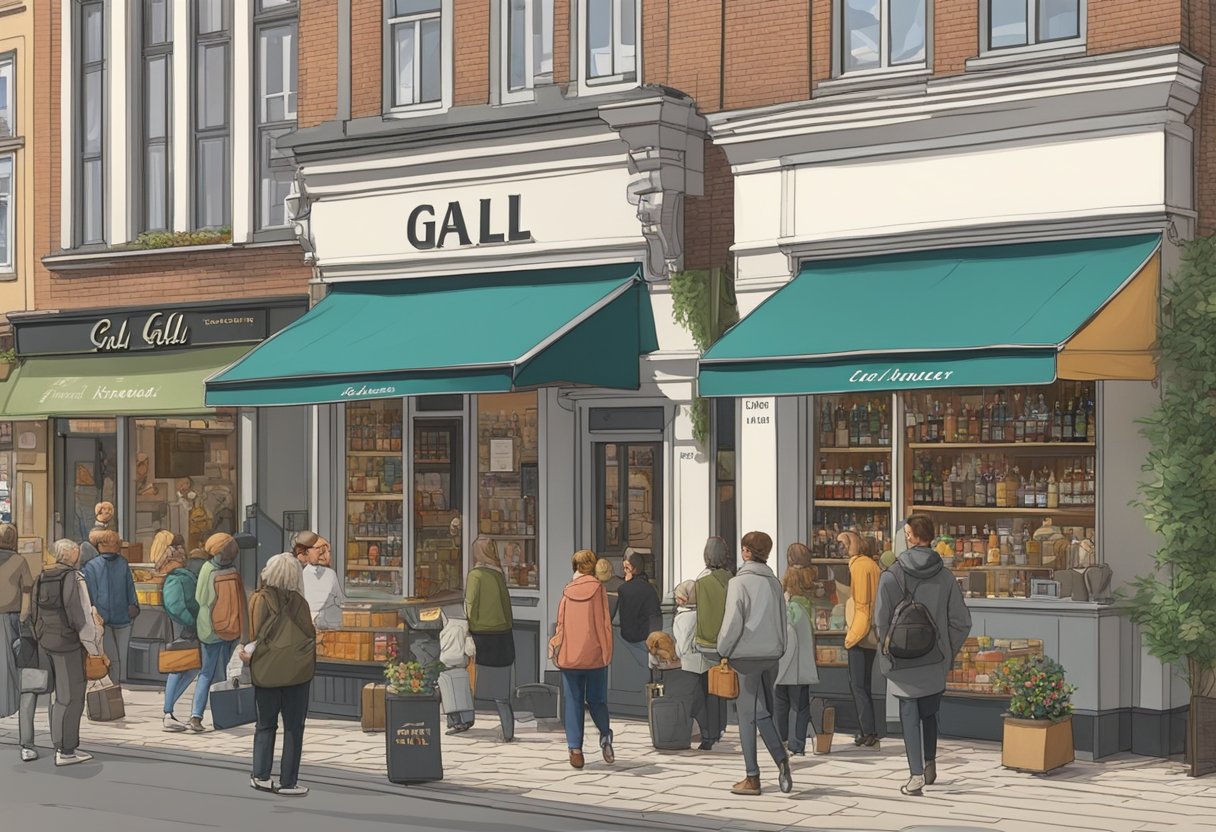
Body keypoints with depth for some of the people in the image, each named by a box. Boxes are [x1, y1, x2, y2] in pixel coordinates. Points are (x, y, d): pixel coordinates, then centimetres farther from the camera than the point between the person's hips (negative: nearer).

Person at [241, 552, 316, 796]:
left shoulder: (259, 599, -5)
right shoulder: (298, 601, -3)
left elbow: (256, 636, -8)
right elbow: (310, 635, 0)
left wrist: (250, 655, 7)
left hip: (266, 671, 1)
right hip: (296, 670, -1)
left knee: (266, 725, 16)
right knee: (293, 727, 6)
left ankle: (261, 776, 15)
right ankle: (288, 781, 6)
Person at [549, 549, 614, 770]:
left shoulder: (567, 591, 1)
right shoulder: (598, 589, -2)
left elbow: (561, 624, 3)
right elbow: (605, 622, -3)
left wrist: (554, 646, 16)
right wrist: (607, 652, 3)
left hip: (570, 655, 1)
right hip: (595, 655, -1)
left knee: (573, 703, 4)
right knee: (596, 700, 13)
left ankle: (575, 748, -3)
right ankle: (605, 735, -5)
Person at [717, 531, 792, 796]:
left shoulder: (739, 582, -10)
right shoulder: (774, 583, 7)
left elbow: (732, 623, -13)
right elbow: (782, 621, 11)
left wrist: (723, 652, -2)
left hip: (746, 655, -5)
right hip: (771, 655, 5)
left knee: (748, 715, 1)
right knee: (763, 712, 13)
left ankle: (752, 778, 4)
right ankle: (781, 758, -7)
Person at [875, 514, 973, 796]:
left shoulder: (891, 576, -10)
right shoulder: (945, 577, -2)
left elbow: (881, 620, -10)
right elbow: (961, 621, -2)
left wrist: (888, 648, 5)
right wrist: (948, 651, 9)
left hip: (902, 660, -3)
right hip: (935, 662, 3)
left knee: (909, 715, 4)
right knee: (929, 713, 20)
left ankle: (916, 774, -3)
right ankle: (930, 765, 31)